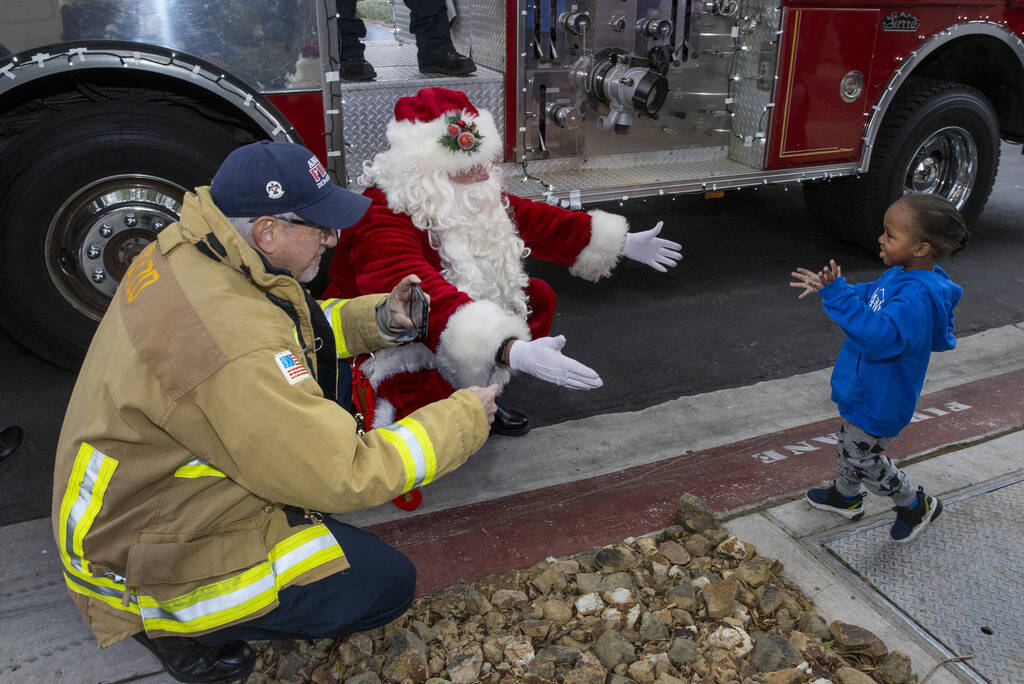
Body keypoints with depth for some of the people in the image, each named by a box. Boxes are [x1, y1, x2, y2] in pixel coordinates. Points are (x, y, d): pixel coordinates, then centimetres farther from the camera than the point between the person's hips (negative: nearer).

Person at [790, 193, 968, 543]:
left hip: (878, 402, -9)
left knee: (862, 458, 10)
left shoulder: (918, 297, -34)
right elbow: (869, 298, 16)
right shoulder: (899, 275, -3)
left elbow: (881, 334, -47)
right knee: (850, 444, 27)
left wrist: (838, 294, -50)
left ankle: (917, 504, 33)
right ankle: (846, 496, 50)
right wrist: (829, 287, 5)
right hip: (865, 391, 9)